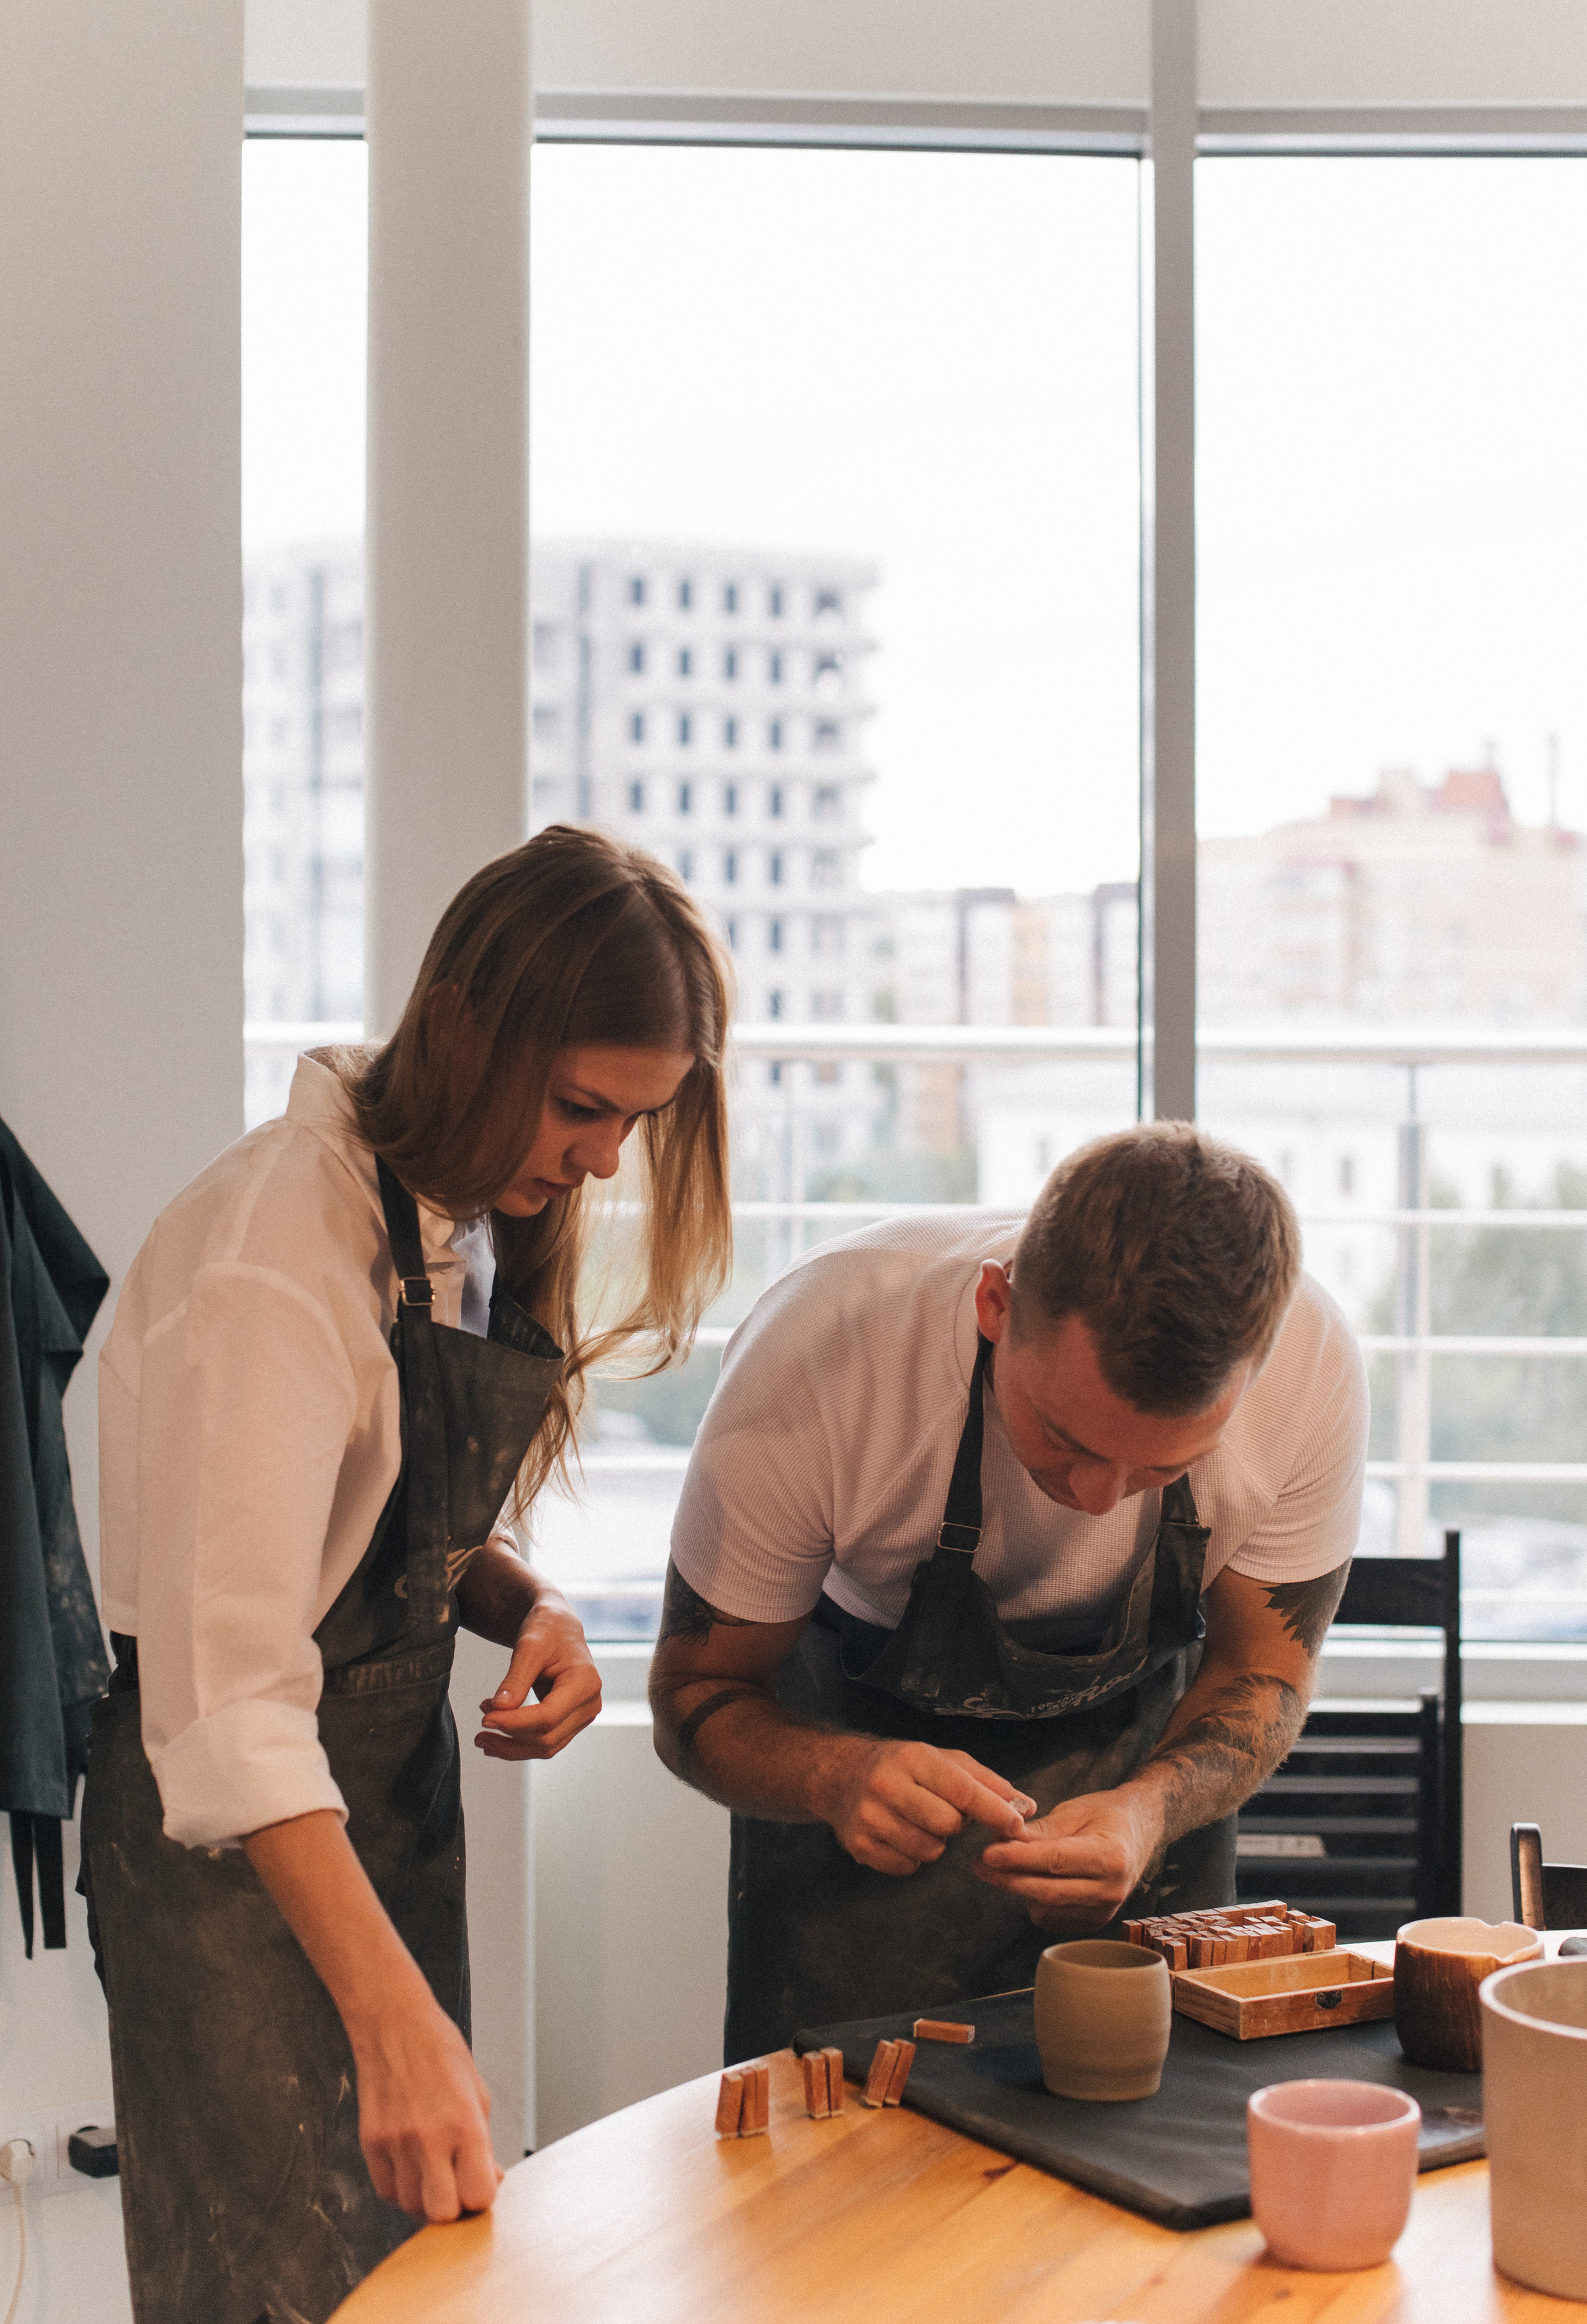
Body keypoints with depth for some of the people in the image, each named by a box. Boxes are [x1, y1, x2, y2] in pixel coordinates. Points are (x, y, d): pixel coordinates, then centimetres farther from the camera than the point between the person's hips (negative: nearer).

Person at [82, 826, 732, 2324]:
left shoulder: (477, 1211, 2)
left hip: (398, 1779, 8)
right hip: (240, 1834, -8)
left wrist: (527, 1610, -7)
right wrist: (395, 2017, -39)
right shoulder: (276, 1247, -25)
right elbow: (231, 1691, -31)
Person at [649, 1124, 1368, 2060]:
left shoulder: (1311, 1361, -31)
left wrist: (1150, 1808, -34)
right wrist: (835, 1775, -44)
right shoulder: (820, 1349, -35)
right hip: (863, 1728, -1)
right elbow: (698, 1698, -22)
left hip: (1141, 1750, 1)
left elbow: (1261, 1674, -14)